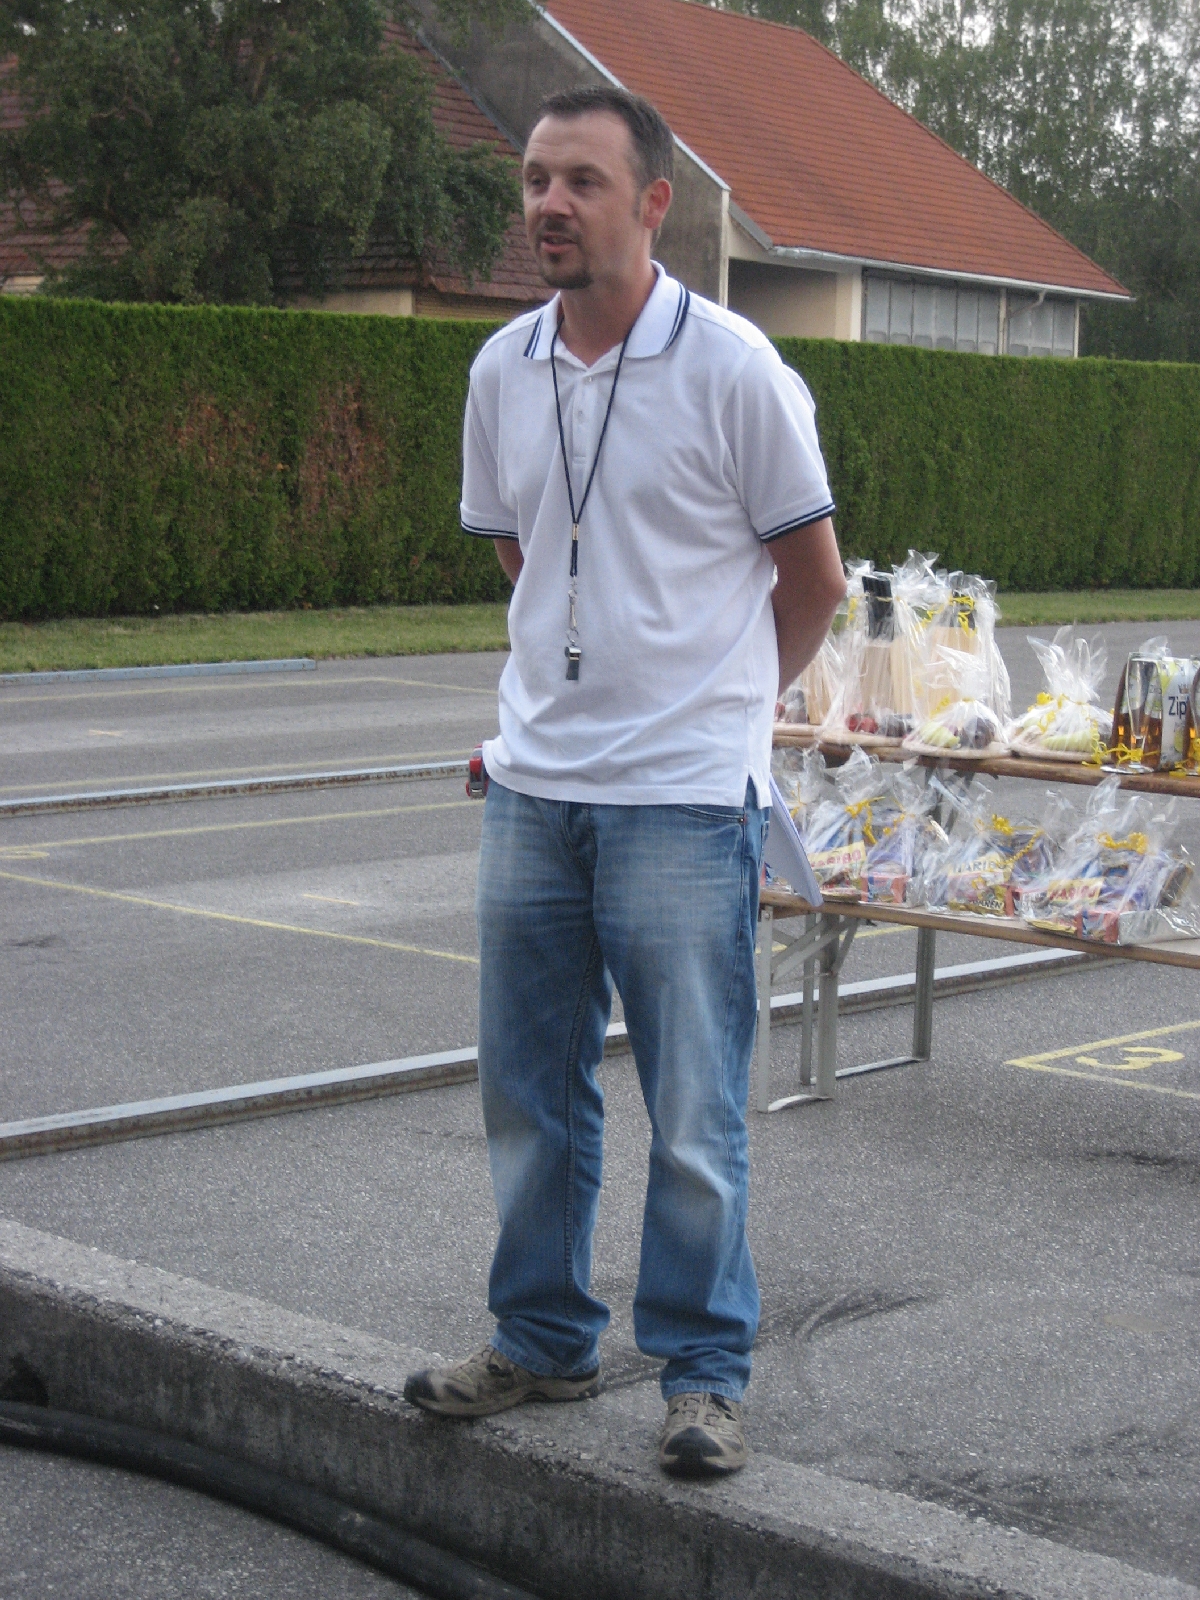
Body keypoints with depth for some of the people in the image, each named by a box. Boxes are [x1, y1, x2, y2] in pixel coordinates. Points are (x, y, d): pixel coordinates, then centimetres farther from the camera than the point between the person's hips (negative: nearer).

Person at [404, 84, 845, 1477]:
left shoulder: (731, 368, -9)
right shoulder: (503, 371, 6)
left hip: (684, 799, -5)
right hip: (531, 787, 6)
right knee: (526, 1092, 13)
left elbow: (812, 580, 1)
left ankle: (703, 1375, 14)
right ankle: (543, 1341, 29)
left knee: (694, 1114, 0)